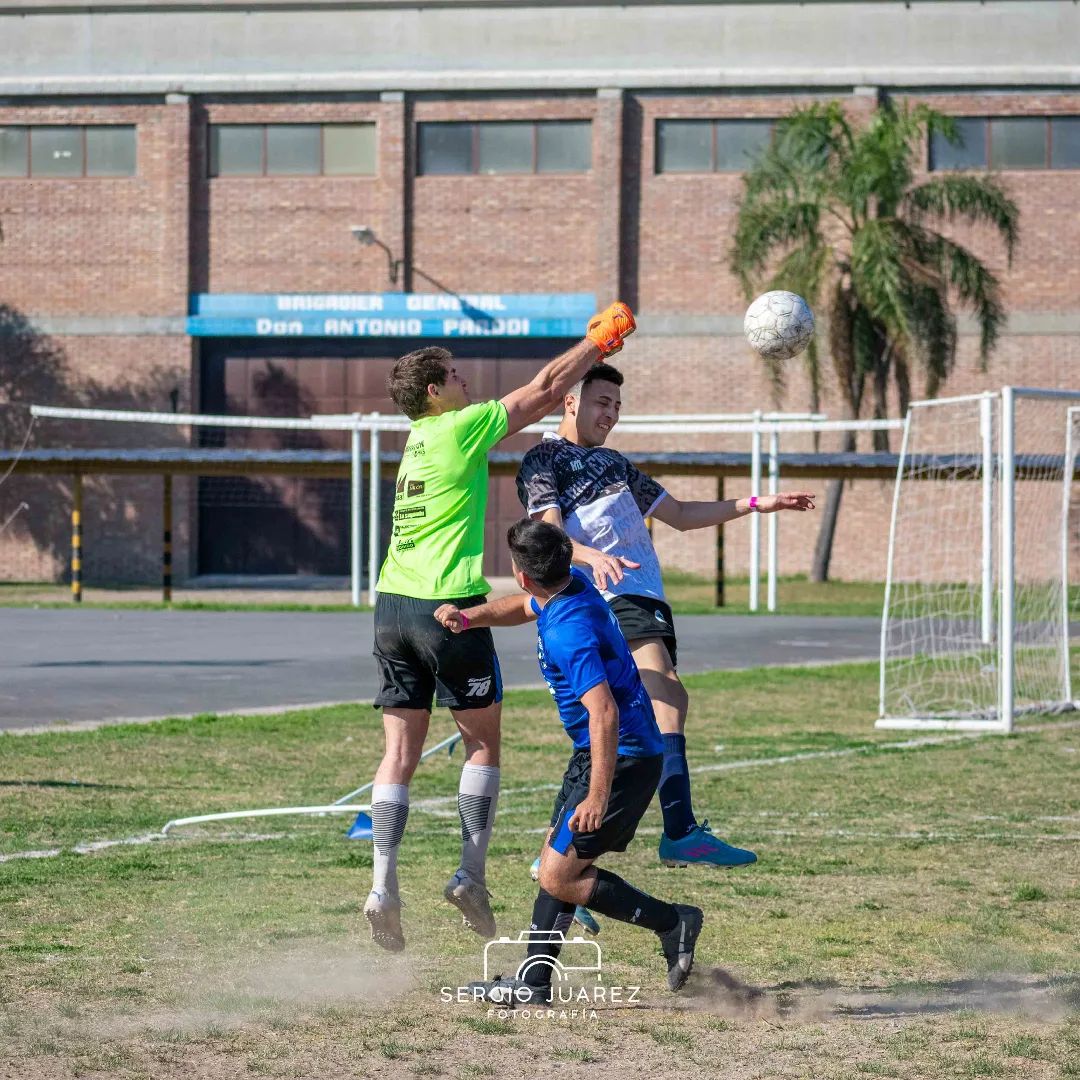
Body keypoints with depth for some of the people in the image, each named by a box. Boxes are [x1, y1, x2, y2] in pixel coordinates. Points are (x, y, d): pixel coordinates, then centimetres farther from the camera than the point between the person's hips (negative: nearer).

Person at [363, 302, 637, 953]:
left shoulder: (422, 435, 16)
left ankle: (384, 886, -7)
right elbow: (545, 392, 1)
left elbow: (534, 399, 24)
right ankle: (471, 876, 3)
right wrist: (599, 340, 16)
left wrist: (591, 352, 26)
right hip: (448, 605, -7)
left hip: (393, 606, 7)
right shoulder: (462, 428, -6)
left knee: (401, 752, 3)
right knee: (483, 741, 8)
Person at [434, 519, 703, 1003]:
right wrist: (468, 618, 11)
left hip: (619, 760, -10)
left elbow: (604, 713, -32)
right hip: (630, 753, 10)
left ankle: (672, 923, -1)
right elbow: (522, 607, 27)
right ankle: (534, 981, 21)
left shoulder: (568, 631, -26)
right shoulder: (574, 585, 4)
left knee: (558, 878, -7)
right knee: (558, 861, 16)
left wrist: (598, 796, -32)